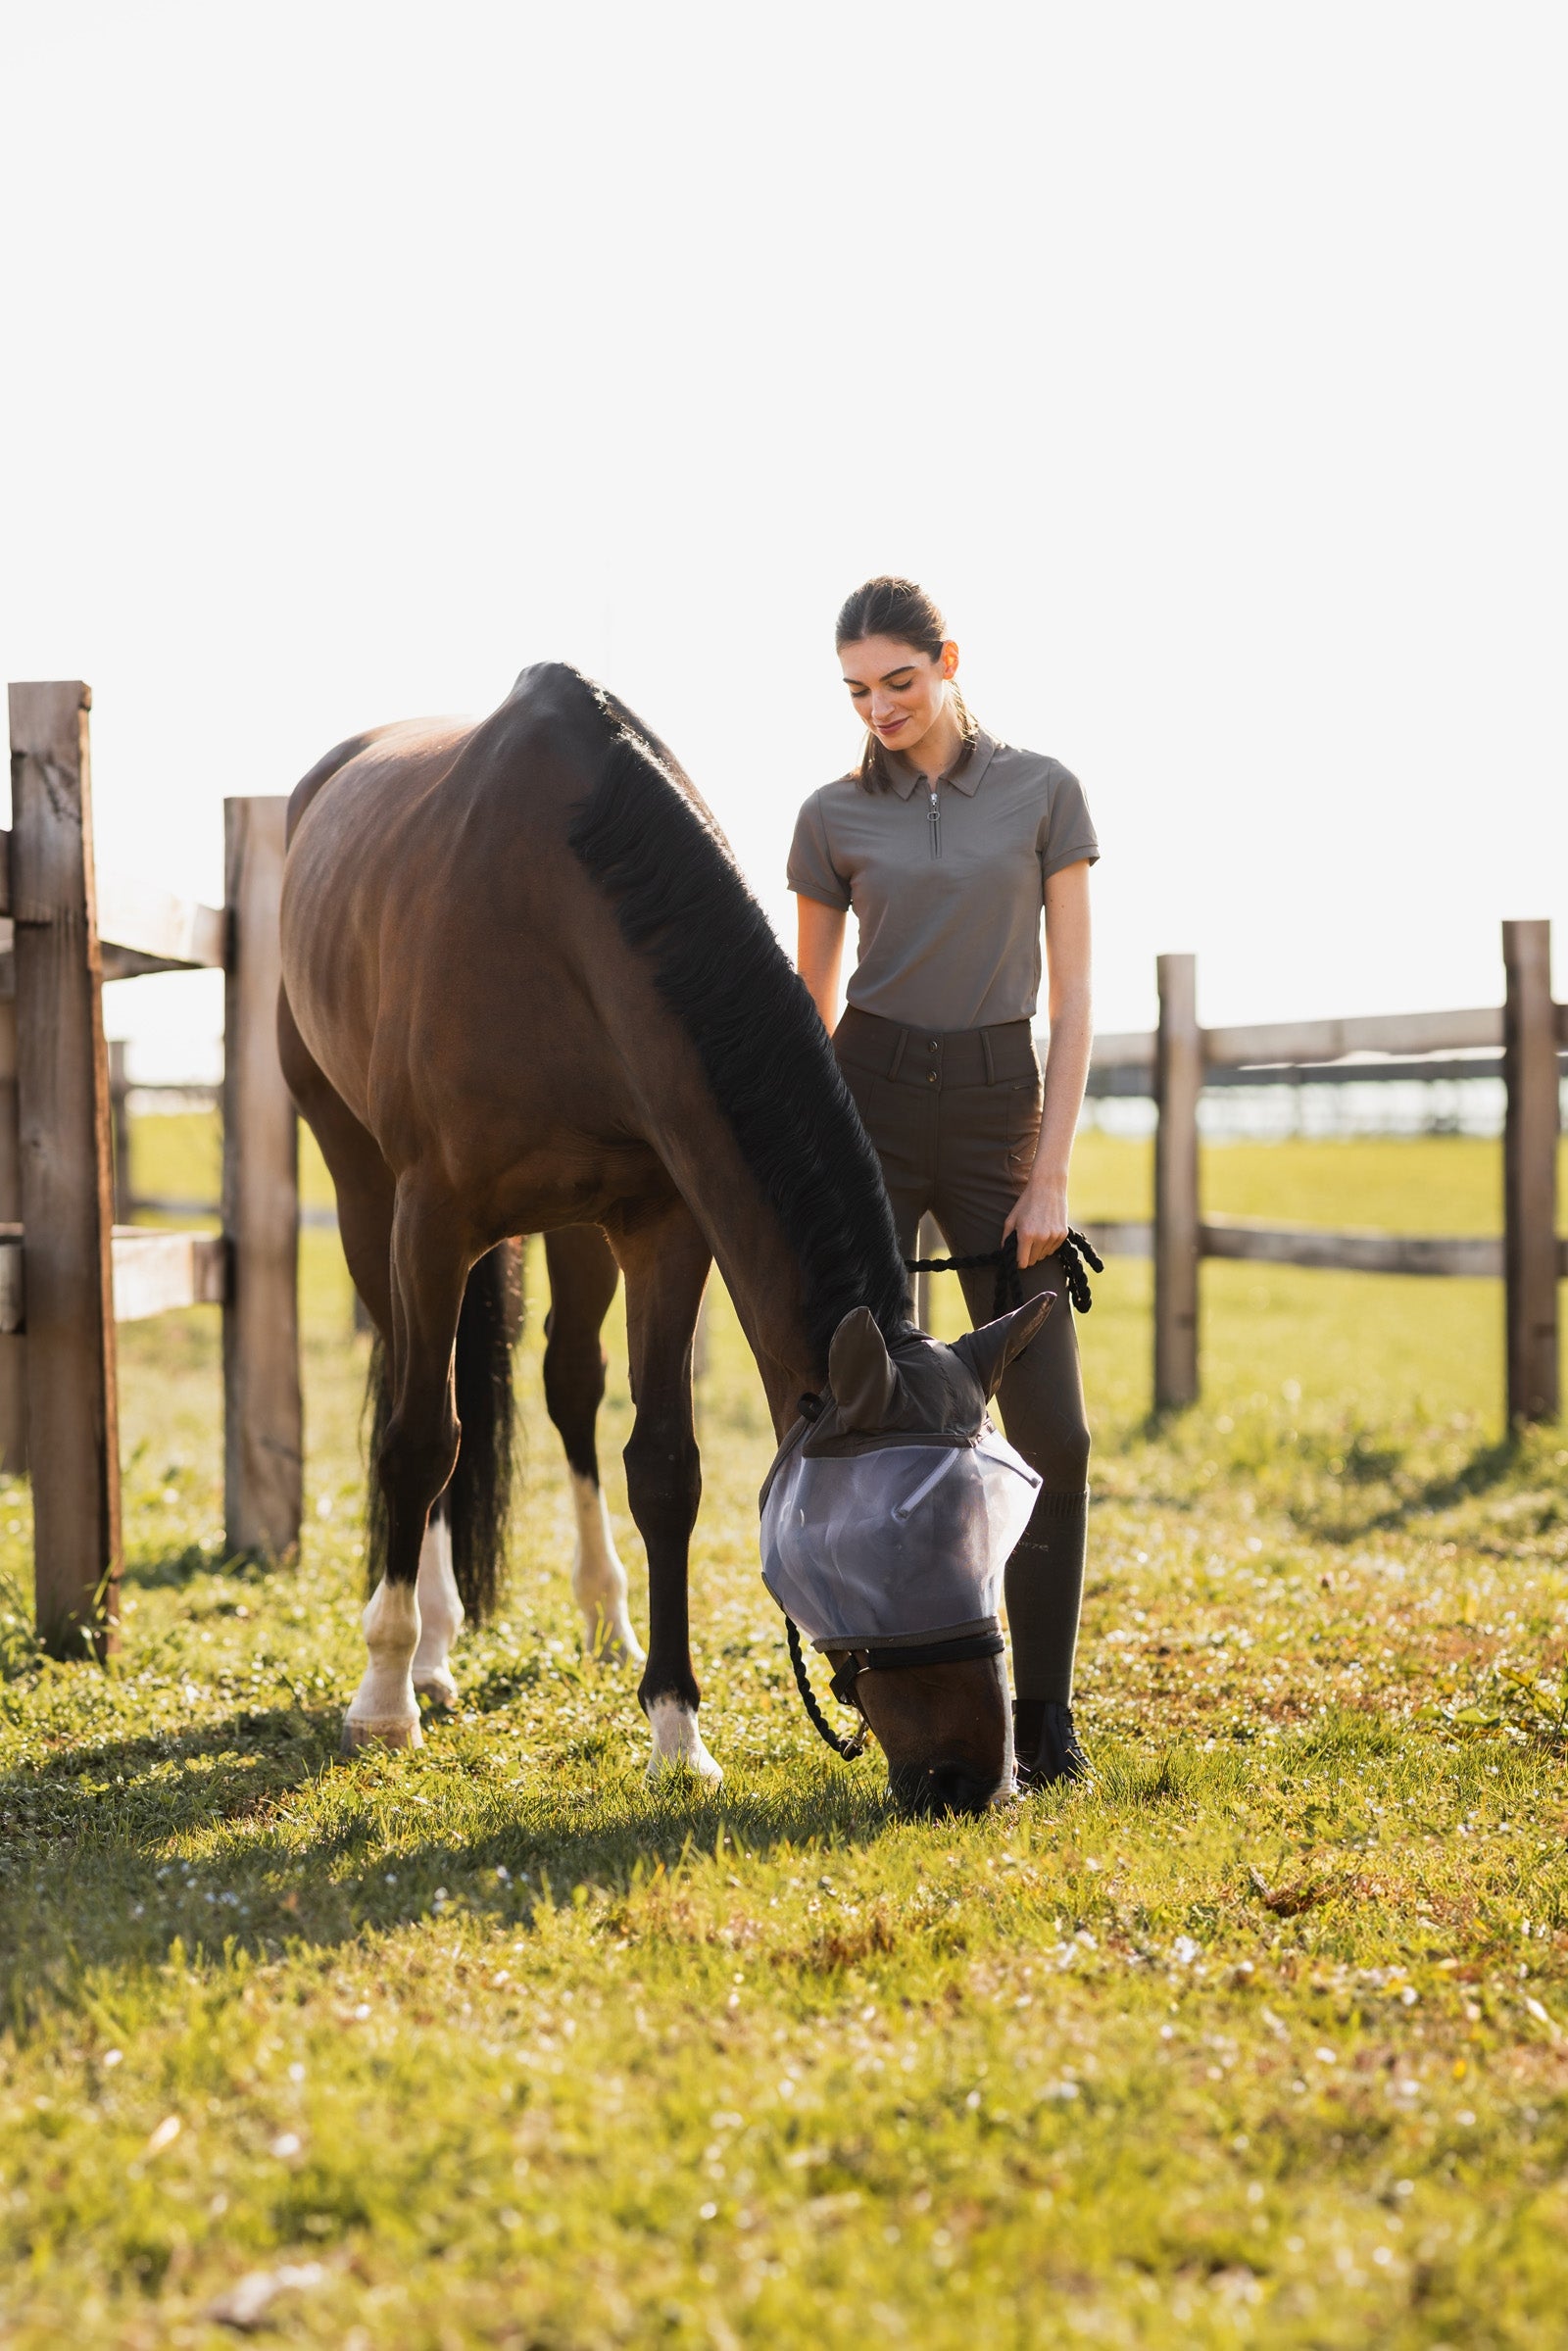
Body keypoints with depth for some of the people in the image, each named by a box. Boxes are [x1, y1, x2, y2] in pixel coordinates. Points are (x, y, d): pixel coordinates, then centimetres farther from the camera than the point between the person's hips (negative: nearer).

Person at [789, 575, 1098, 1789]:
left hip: (998, 1107, 0)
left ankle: (1045, 1719, 7)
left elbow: (1073, 996, 0)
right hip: (870, 1106, 1)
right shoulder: (836, 816, 5)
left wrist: (1051, 1178, -6)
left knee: (1051, 1430, -4)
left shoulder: (1043, 793, 2)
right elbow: (809, 1007, 12)